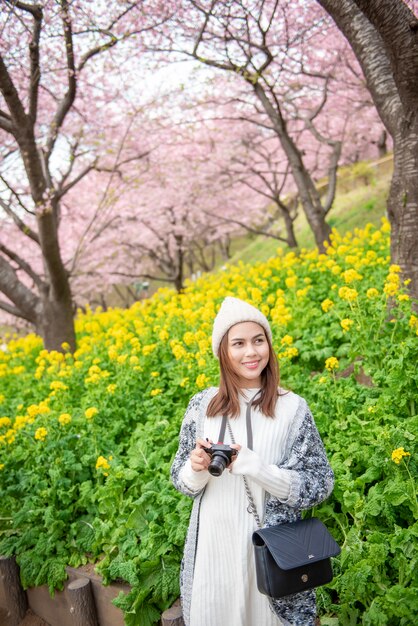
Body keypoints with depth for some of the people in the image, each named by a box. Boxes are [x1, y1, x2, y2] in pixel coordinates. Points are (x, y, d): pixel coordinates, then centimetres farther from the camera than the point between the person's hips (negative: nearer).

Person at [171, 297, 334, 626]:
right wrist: (196, 469, -19)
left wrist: (252, 465, -23)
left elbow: (321, 485, -10)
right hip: (212, 544, 2)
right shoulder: (202, 405, -5)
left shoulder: (293, 408, -12)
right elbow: (182, 480, 4)